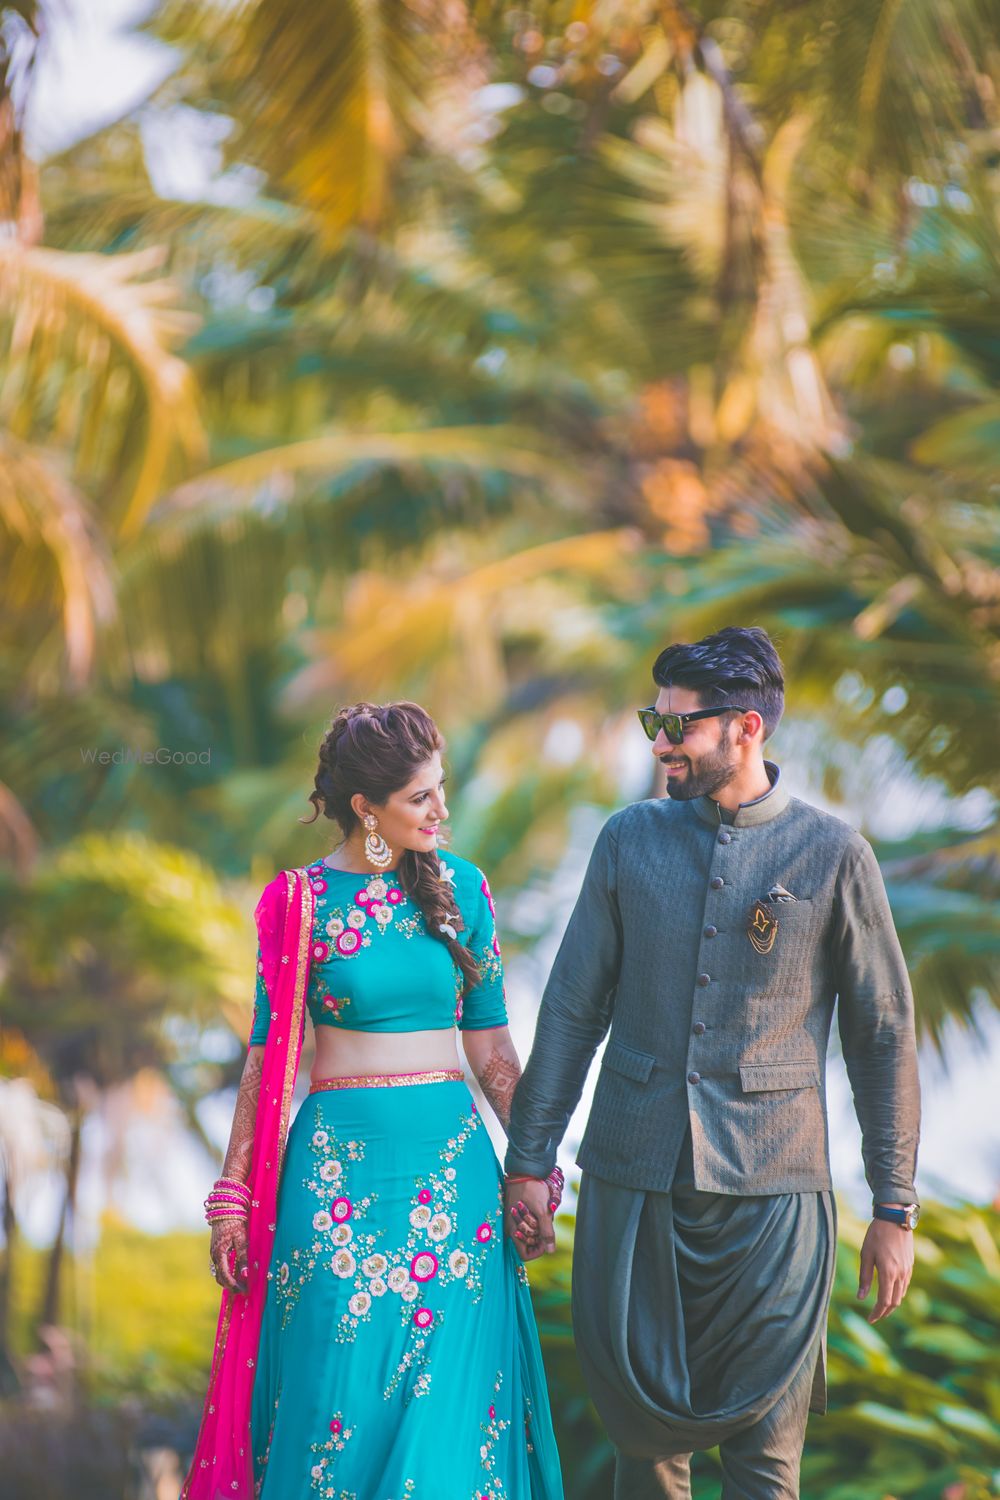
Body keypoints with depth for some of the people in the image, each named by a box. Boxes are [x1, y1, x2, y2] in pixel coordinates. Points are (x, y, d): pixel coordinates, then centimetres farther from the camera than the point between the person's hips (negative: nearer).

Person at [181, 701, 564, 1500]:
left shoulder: (461, 887, 5)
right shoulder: (300, 901, -1)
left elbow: (490, 1043, 9)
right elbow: (268, 1054, 1)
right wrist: (233, 1193, -2)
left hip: (452, 1156, 2)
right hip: (340, 1157, -2)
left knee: (451, 1397, 2)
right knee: (341, 1383, 0)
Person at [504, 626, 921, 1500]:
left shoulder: (833, 855, -1)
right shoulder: (630, 839, 6)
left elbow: (884, 1036, 2)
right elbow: (573, 1009, 9)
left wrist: (895, 1208, 0)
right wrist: (530, 1160, 5)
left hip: (771, 1189, -2)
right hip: (633, 1177, 2)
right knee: (642, 1427, 8)